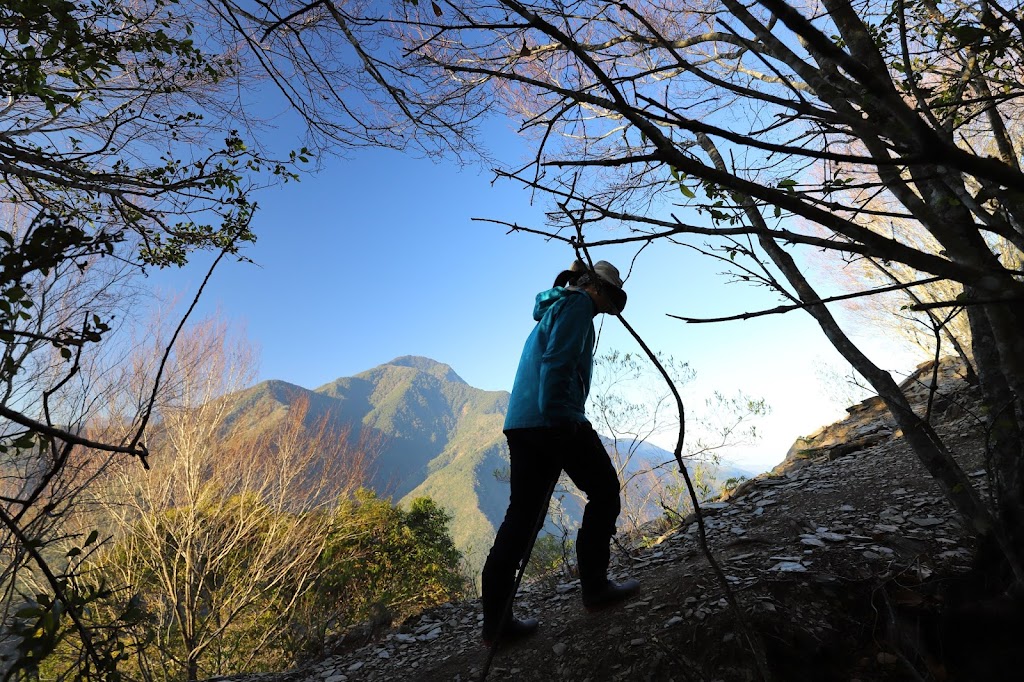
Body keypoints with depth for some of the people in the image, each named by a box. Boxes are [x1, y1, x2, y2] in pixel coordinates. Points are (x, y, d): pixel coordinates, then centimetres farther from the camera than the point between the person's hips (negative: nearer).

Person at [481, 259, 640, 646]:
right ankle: (595, 588, 16)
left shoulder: (553, 308, 29)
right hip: (554, 420, -9)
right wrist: (562, 416, -20)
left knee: (523, 513, 7)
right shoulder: (578, 304, 1)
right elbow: (558, 363, -15)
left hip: (520, 422, 9)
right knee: (604, 491, 9)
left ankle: (496, 621, 10)